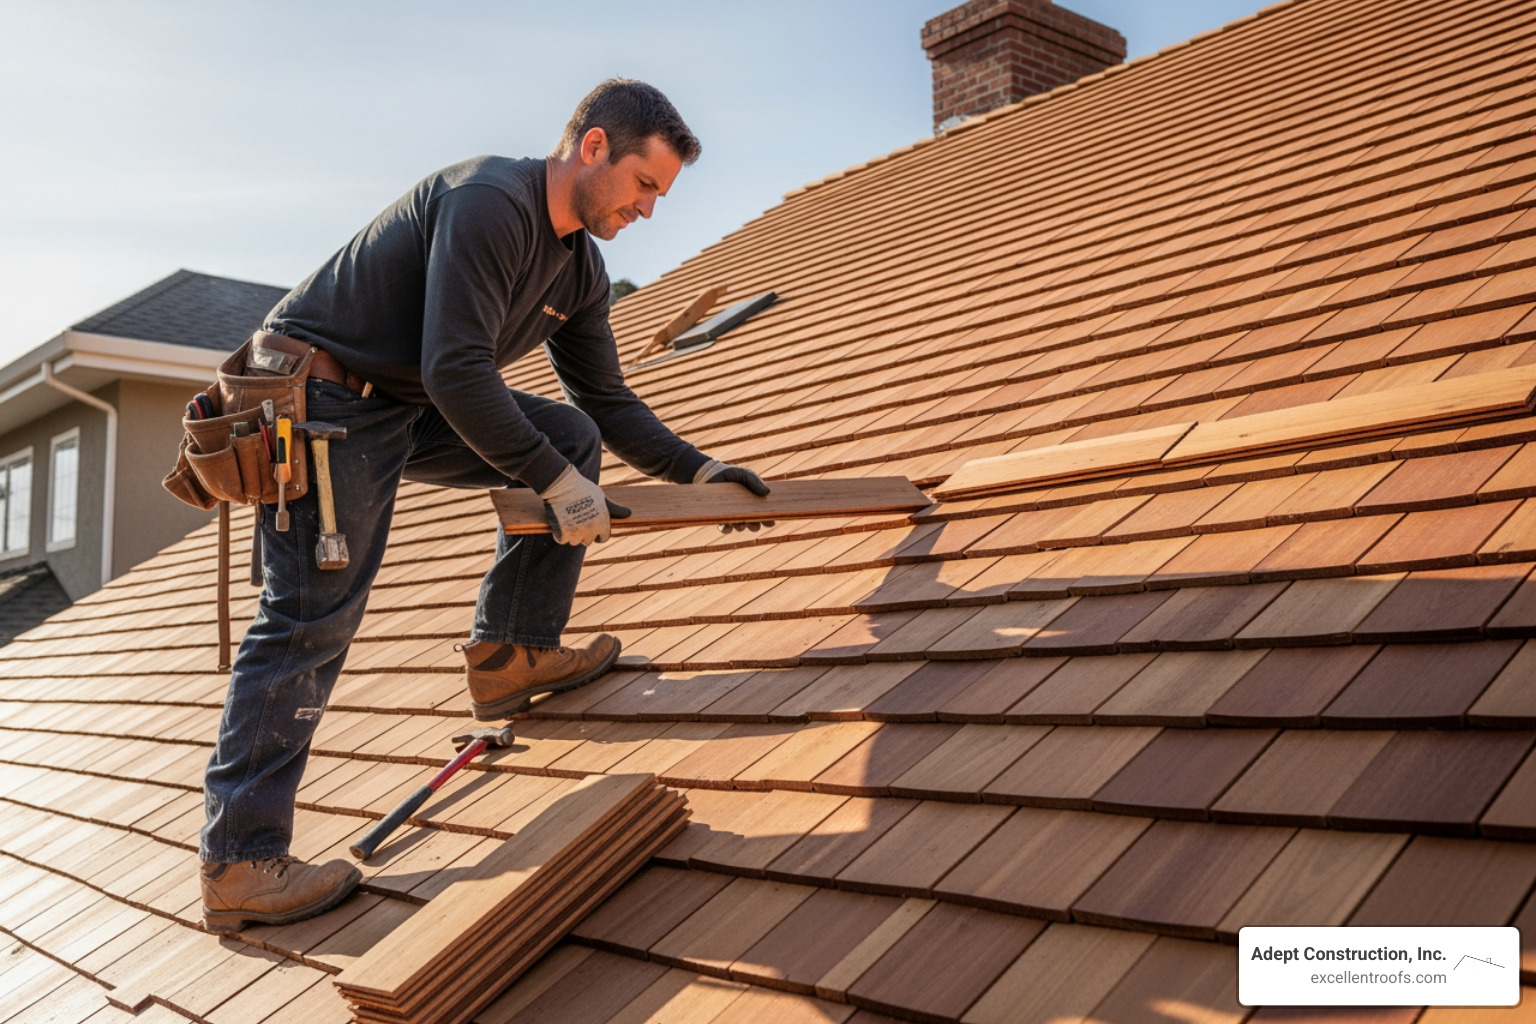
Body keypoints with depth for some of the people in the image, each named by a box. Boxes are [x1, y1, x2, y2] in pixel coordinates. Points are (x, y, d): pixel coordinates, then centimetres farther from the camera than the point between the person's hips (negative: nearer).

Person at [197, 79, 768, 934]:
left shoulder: (580, 269, 7)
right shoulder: (488, 203, -23)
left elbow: (608, 402, 14)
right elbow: (455, 373, -30)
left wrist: (697, 469, 4)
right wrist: (558, 483, -25)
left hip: (408, 408, 9)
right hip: (319, 400, -9)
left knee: (572, 435, 5)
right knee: (311, 621, -11)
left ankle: (511, 654, 8)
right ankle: (239, 864, -4)